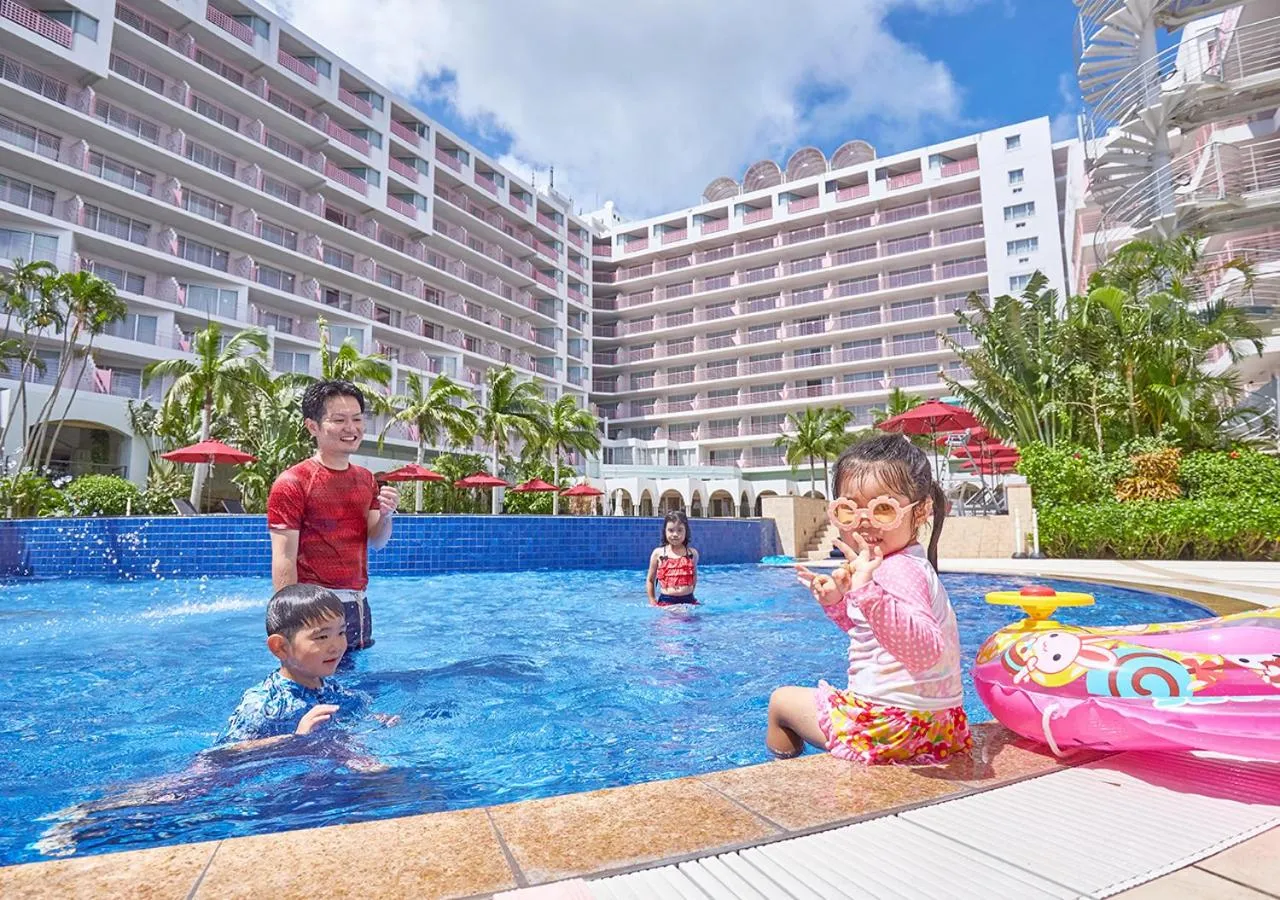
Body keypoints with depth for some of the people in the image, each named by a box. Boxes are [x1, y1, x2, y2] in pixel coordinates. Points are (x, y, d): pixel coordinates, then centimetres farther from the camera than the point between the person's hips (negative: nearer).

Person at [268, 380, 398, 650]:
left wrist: (385, 515, -12)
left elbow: (376, 543, 8)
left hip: (359, 604, 6)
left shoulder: (366, 479, 9)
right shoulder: (292, 483, -10)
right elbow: (284, 559, -13)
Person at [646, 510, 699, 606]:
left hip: (688, 601, 2)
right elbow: (650, 580, 10)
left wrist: (689, 597, 13)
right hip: (665, 601, -2)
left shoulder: (692, 553, 6)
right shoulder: (658, 553, 2)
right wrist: (652, 602, 4)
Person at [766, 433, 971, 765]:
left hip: (893, 727, -10)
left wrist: (867, 591, -48)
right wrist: (836, 601, 9)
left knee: (781, 700, 13)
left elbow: (925, 648, -41)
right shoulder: (911, 564, 8)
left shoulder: (898, 570, -24)